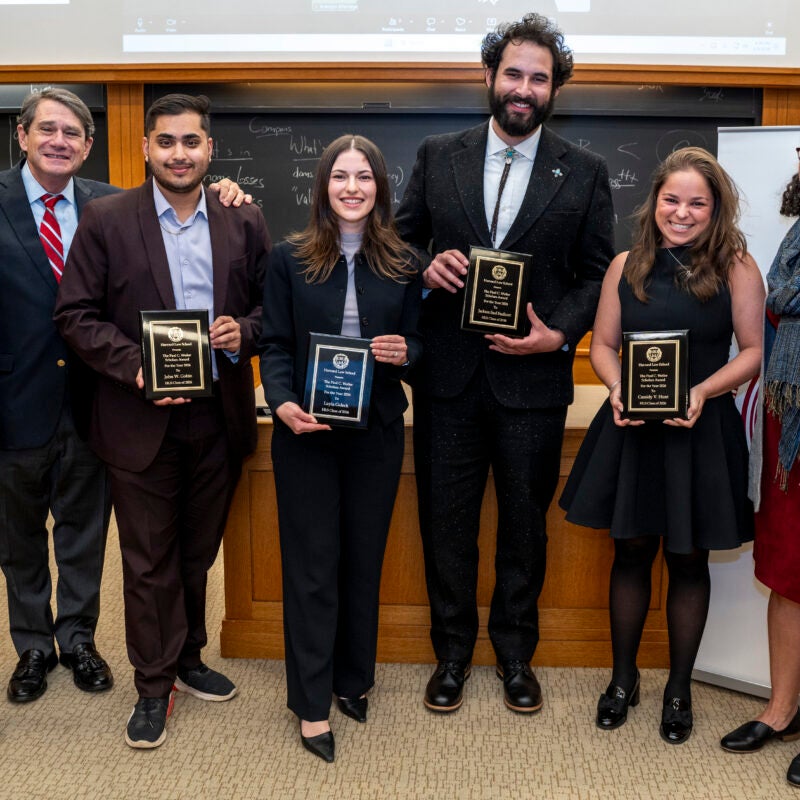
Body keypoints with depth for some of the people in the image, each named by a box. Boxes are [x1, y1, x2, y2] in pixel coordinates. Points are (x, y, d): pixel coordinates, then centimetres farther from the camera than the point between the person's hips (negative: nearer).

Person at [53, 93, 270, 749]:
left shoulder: (245, 222, 3)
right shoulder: (106, 220, -4)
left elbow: (271, 303, 8)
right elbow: (76, 316, -5)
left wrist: (243, 330, -13)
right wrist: (136, 367, -18)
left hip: (219, 416, 3)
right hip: (142, 419, -2)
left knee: (198, 553, 17)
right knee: (149, 560, 8)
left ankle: (187, 660, 37)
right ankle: (154, 684, 25)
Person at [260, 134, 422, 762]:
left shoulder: (403, 264, 4)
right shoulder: (290, 258, 0)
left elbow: (416, 344, 8)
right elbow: (275, 344, -2)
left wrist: (404, 353, -16)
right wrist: (283, 403, -19)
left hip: (376, 432, 2)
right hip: (306, 433, -2)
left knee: (365, 558, 12)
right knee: (312, 564, 4)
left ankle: (353, 680, 31)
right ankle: (313, 703, 17)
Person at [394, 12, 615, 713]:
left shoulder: (585, 173, 2)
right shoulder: (438, 156, 4)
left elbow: (596, 274, 4)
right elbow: (403, 241, 10)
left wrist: (560, 333, -11)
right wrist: (428, 265, -12)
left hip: (534, 377, 0)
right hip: (449, 374, 1)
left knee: (525, 525, 13)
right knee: (446, 523, 10)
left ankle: (516, 655, 33)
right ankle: (453, 653, 30)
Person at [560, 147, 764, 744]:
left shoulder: (737, 267, -3)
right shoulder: (627, 266, 4)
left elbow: (753, 350, -3)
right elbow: (602, 345, 7)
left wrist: (704, 390, -20)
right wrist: (618, 388, -13)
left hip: (702, 432, -2)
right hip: (631, 429, 2)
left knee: (689, 558, 10)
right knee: (631, 551, 11)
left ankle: (680, 687, 29)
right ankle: (623, 678, 30)